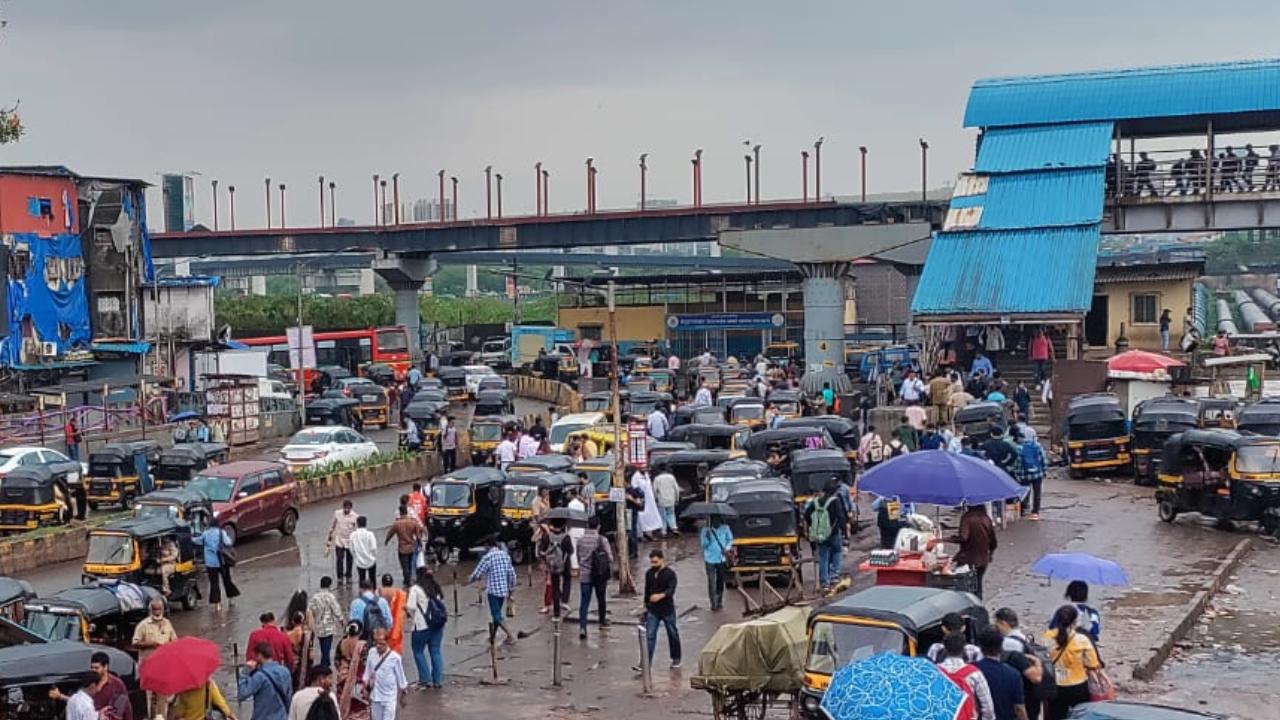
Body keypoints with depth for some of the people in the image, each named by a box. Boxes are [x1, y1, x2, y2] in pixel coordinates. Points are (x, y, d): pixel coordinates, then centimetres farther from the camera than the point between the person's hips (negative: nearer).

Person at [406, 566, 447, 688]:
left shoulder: (415, 589, -9)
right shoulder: (436, 588, 10)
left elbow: (411, 607, -13)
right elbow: (442, 605, 12)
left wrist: (405, 608, 7)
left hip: (421, 626, -6)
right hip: (438, 624, 6)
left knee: (418, 651, 8)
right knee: (436, 651, 10)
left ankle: (425, 679, 6)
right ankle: (438, 680, 10)